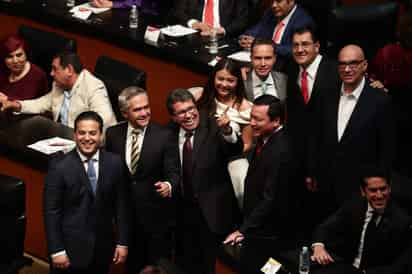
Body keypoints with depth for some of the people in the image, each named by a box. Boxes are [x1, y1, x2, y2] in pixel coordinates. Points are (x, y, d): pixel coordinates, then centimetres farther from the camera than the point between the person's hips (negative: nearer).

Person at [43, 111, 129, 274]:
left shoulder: (115, 163, 0)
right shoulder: (59, 167, -10)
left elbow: (121, 206, 4)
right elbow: (51, 211, -9)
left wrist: (122, 242, 2)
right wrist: (56, 250, -11)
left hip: (103, 248, 3)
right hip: (70, 248, -3)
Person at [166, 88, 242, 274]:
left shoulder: (213, 127, -12)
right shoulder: (170, 133, 0)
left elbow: (236, 150, -29)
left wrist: (228, 132, -48)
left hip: (212, 212, -4)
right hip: (183, 211, 4)